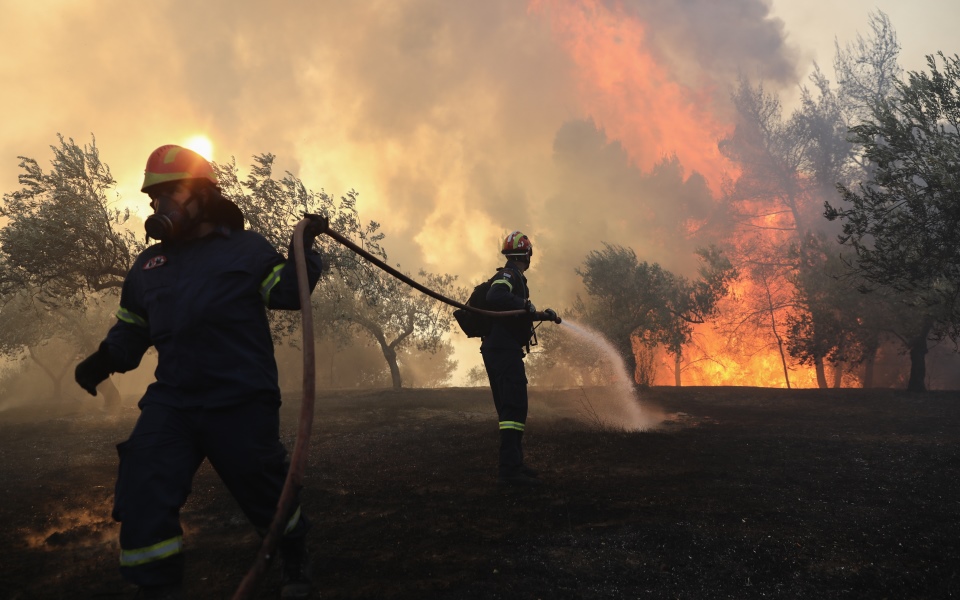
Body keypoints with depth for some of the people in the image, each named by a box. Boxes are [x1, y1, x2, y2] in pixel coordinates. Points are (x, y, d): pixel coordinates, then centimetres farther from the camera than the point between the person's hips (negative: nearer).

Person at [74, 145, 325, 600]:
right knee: (142, 497, -6)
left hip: (242, 403, -4)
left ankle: (295, 561, 38)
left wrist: (303, 248, -20)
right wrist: (100, 363, 7)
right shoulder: (147, 266, 14)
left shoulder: (246, 249, 1)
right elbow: (130, 331, 21)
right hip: (171, 402, 5)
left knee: (263, 492, 9)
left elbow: (288, 292, -7)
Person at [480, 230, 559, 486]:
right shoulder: (510, 275, -9)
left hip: (498, 350, 11)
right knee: (514, 407, -14)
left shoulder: (511, 276, 21)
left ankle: (513, 464, 24)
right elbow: (495, 298, -31)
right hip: (504, 350, -11)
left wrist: (542, 315, 38)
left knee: (510, 407, 15)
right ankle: (510, 470, -17)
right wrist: (527, 305, -24)